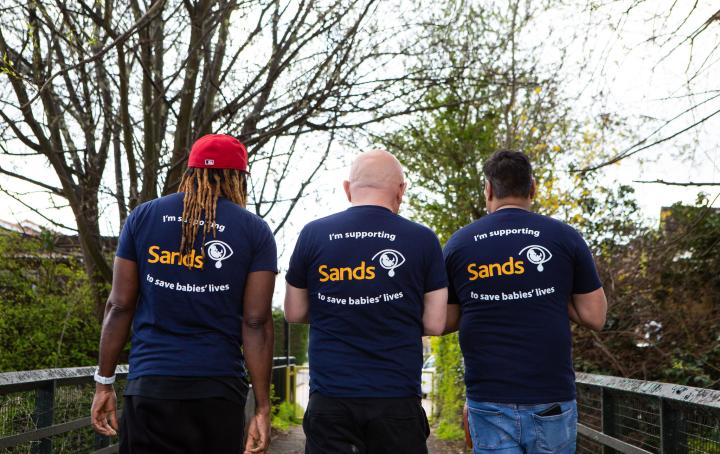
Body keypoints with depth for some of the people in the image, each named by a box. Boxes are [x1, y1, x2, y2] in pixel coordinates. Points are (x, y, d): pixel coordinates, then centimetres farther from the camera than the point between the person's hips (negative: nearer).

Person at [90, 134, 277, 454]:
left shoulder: (142, 217, 5)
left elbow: (119, 306, 3)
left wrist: (104, 383, 9)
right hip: (219, 388, 0)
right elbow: (256, 322, -4)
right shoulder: (255, 230, 1)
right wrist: (262, 407, -1)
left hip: (149, 385, 1)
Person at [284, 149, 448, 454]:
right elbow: (434, 324, -2)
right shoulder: (422, 239, -4)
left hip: (330, 395, 1)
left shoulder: (313, 234, 0)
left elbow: (294, 313, 8)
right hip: (396, 395, 0)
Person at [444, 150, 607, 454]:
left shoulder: (458, 243, 2)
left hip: (488, 399, 1)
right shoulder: (565, 237, -2)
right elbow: (595, 317, -1)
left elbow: (444, 322, 7)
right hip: (551, 397, 0)